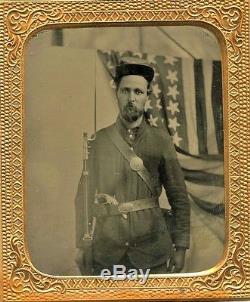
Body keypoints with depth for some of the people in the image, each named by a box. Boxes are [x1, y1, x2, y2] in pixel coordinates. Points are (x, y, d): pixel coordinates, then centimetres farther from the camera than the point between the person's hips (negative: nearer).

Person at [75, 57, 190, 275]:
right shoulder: (99, 141, 1)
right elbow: (84, 197, 4)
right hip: (107, 253, 0)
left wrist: (180, 248, -2)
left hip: (152, 250, 0)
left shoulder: (161, 140, 0)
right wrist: (81, 246, 2)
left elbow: (179, 198, 2)